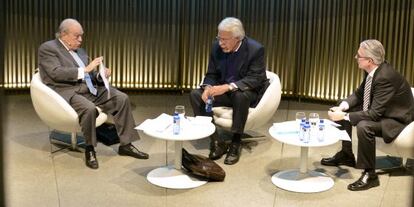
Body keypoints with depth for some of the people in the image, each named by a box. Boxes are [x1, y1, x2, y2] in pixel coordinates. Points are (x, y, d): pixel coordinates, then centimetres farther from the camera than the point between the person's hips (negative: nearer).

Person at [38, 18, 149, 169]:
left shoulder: (80, 51, 21)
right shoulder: (47, 48, -2)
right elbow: (56, 73, -17)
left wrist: (100, 75, -1)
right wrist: (84, 70, -18)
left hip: (89, 89, 7)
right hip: (68, 92, -7)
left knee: (122, 98, -9)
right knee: (89, 108, -36)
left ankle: (125, 145, -3)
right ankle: (89, 149, -14)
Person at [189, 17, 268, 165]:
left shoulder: (255, 49, -18)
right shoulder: (217, 47, -4)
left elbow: (255, 79, -24)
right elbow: (211, 74, 3)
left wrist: (228, 87, -37)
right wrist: (208, 87, -22)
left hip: (247, 93, -5)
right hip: (222, 91, 5)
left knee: (240, 96, -39)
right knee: (195, 95, -17)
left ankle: (236, 143, -21)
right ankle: (216, 142, -16)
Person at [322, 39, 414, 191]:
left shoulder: (386, 77, -32)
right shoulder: (373, 70, -7)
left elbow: (374, 114, -32)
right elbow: (359, 94, 8)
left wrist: (344, 116, -30)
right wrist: (342, 107, -10)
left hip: (397, 120, -10)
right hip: (378, 111, 10)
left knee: (364, 126, -35)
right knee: (342, 111, 7)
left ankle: (370, 174, -20)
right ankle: (346, 155, 20)